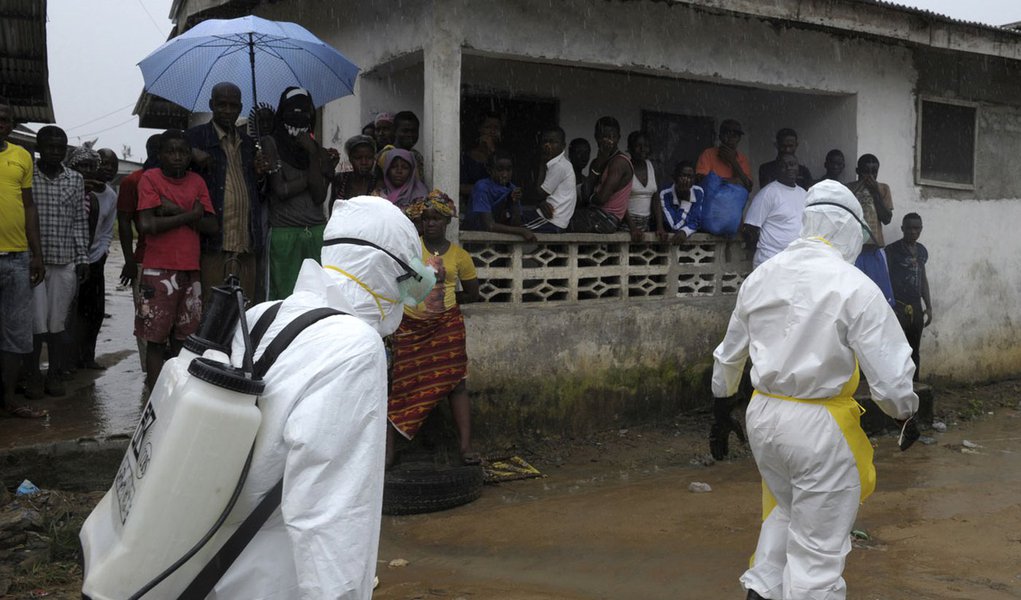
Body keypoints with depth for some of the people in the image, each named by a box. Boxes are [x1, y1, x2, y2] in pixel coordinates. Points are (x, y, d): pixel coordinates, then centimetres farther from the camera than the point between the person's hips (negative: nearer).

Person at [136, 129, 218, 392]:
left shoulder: (197, 181, 11)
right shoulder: (150, 178, 0)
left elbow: (212, 226, 3)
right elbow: (147, 224, -13)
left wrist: (177, 211, -10)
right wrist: (190, 215, -10)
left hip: (190, 271, 4)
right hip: (158, 270, -4)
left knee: (183, 338, 9)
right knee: (156, 339, -2)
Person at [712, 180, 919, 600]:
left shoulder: (761, 276, 3)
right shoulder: (854, 287, -14)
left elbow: (729, 355, 14)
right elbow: (890, 375, -13)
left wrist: (721, 404, 29)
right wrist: (906, 414, 7)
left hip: (762, 416, 6)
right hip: (820, 425, -6)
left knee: (786, 509, 29)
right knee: (818, 552, 7)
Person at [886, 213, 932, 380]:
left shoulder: (922, 251, 13)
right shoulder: (892, 250, -7)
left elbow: (923, 278, 21)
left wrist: (928, 306, 19)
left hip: (916, 306, 7)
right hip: (897, 306, -7)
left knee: (914, 351, 11)